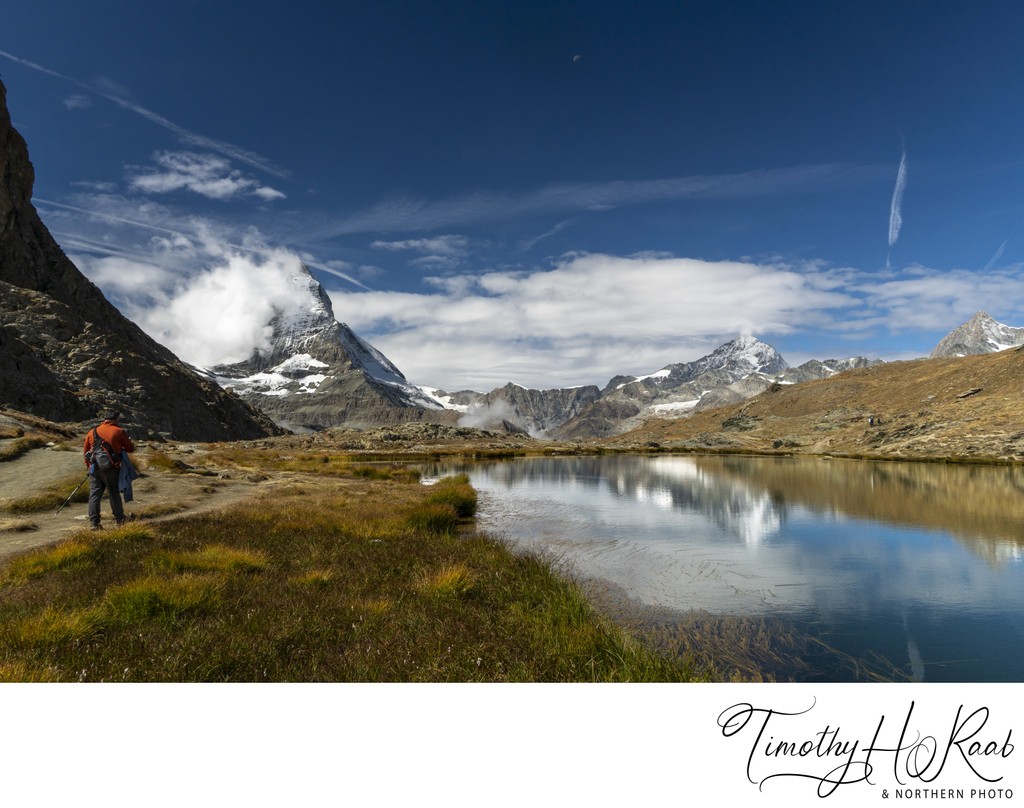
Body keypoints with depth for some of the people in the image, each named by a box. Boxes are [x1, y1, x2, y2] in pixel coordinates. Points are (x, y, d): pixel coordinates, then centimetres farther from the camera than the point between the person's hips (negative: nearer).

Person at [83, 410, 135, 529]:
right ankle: (120, 520, 18)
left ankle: (94, 523, 0)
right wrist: (126, 443, 27)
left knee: (94, 495, 5)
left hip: (94, 468, 3)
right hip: (111, 469, -3)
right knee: (114, 494, 9)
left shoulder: (93, 431, 11)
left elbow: (85, 450, 16)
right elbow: (130, 448, 4)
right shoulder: (120, 432, -1)